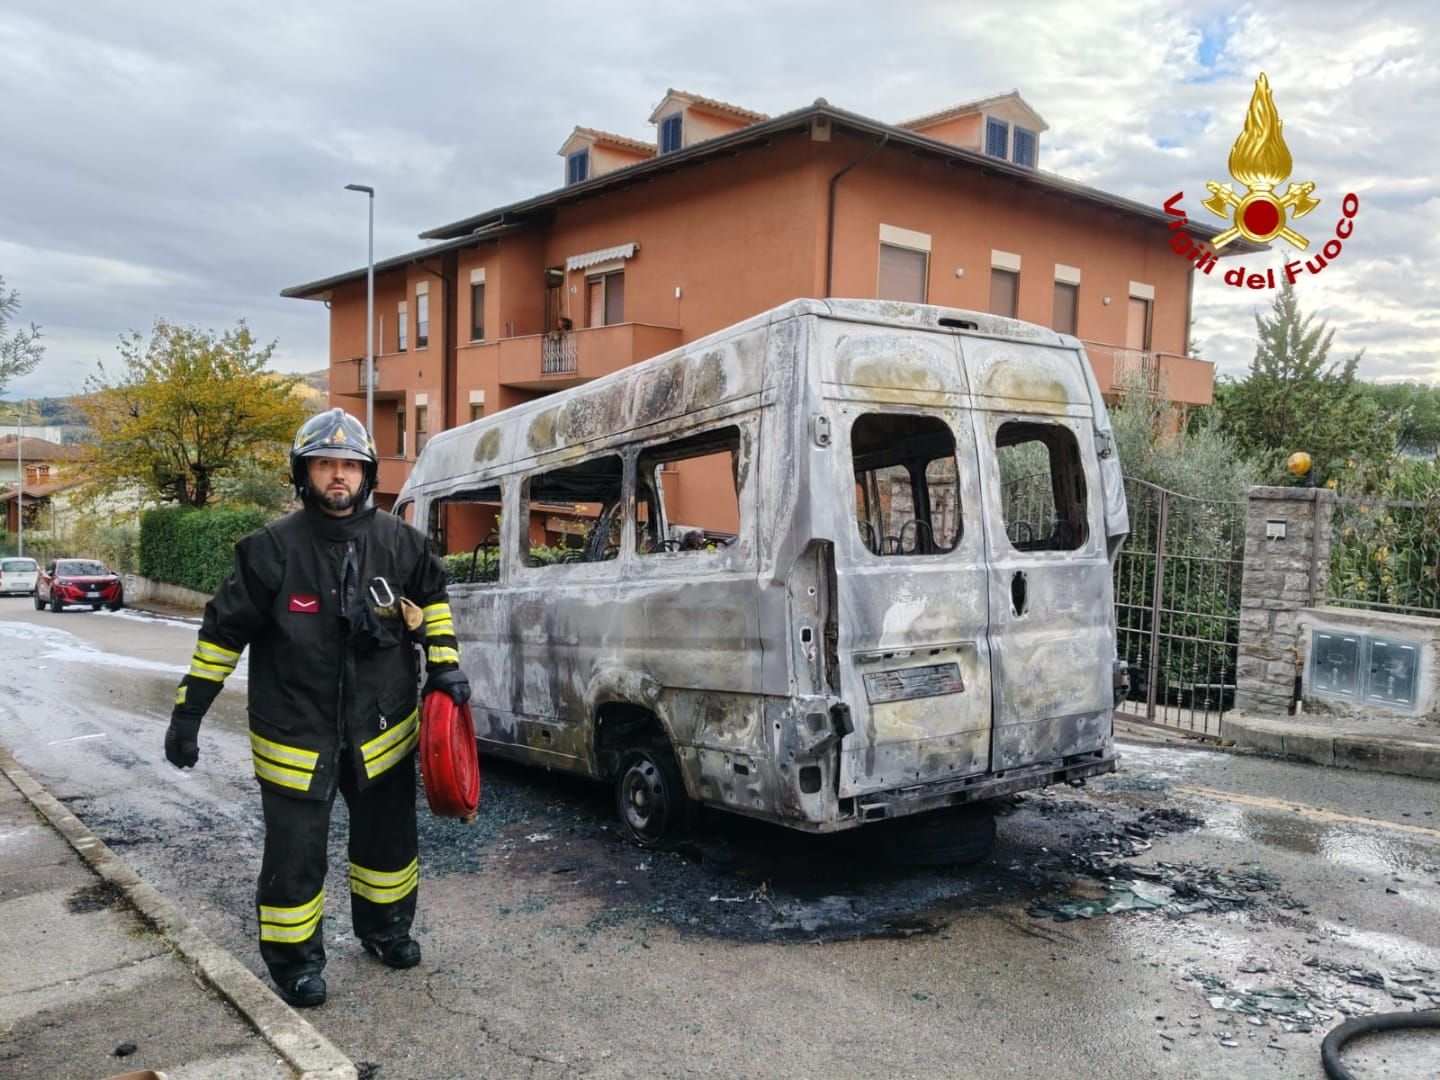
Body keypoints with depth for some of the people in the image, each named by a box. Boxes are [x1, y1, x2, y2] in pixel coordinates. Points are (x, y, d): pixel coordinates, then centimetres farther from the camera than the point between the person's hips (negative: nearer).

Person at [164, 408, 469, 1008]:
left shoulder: (397, 542, -5)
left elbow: (432, 593, 14)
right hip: (296, 732, -3)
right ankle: (294, 958, 24)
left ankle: (385, 926, 41)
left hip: (382, 728, 4)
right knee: (295, 851, 3)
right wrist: (188, 712, -6)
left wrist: (444, 663, 6)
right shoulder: (274, 549, -13)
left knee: (388, 835, 18)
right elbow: (224, 630, -7)